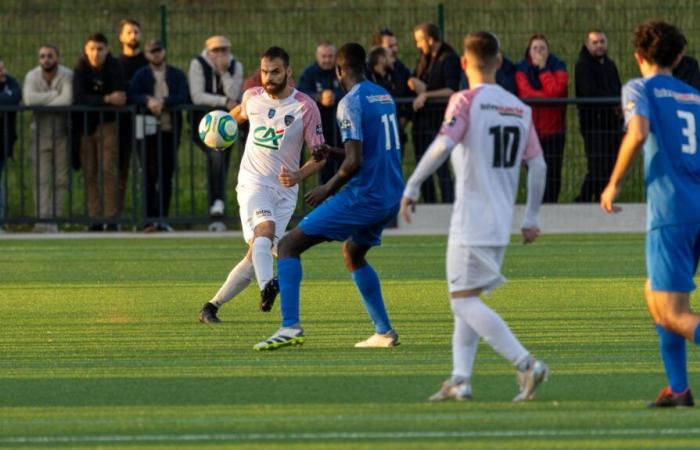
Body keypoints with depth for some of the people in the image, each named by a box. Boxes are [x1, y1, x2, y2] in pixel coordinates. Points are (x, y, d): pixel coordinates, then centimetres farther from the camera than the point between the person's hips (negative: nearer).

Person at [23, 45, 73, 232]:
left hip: (61, 132, -1)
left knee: (61, 180, 1)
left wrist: (42, 103, -18)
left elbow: (67, 100, -26)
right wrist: (54, 95, -19)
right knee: (42, 178, -6)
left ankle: (54, 219, 7)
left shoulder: (67, 75, -10)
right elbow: (29, 98, -22)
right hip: (40, 133, 1)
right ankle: (43, 220, -11)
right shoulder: (32, 76, -4)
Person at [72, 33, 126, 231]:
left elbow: (122, 97, -14)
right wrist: (107, 99, -27)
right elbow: (78, 98, -18)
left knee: (109, 172, -11)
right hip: (85, 124, 2)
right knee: (90, 174, 1)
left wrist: (94, 100, -20)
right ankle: (95, 220, 5)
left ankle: (111, 219, -12)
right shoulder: (81, 69, -6)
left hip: (107, 124, -2)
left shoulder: (114, 67, -7)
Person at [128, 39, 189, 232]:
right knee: (150, 175, -5)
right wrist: (148, 101, -21)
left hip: (170, 130, 1)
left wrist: (163, 102, -15)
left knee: (166, 176, 1)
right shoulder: (140, 75, 9)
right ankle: (150, 218, -3)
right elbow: (132, 96, -4)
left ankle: (162, 218, 4)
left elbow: (183, 97, -3)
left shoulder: (177, 75, 11)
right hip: (149, 130, -1)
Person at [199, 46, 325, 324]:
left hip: (284, 190, 1)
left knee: (255, 257, -5)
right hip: (253, 183, -1)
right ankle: (267, 287, -55)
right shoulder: (252, 97, 3)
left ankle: (212, 306, 9)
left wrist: (299, 175, -20)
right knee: (265, 230, -31)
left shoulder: (305, 107, -6)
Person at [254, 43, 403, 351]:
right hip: (392, 197, 9)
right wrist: (334, 152, 26)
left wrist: (328, 188, -5)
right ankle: (384, 332, 28)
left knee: (289, 245, -4)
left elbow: (355, 161, -20)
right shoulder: (384, 97, 14)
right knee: (353, 254, 33)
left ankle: (290, 327, -19)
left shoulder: (351, 103, -12)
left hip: (363, 196, -9)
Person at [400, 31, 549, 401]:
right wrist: (531, 218, 17)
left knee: (465, 300, -5)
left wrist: (412, 187, -14)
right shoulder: (520, 108, 10)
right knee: (466, 300, 15)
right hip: (501, 224, 7)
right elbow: (538, 165, 9)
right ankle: (460, 378, 8)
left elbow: (443, 145, -22)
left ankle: (525, 364, -18)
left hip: (471, 220, -7)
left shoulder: (466, 101, -8)